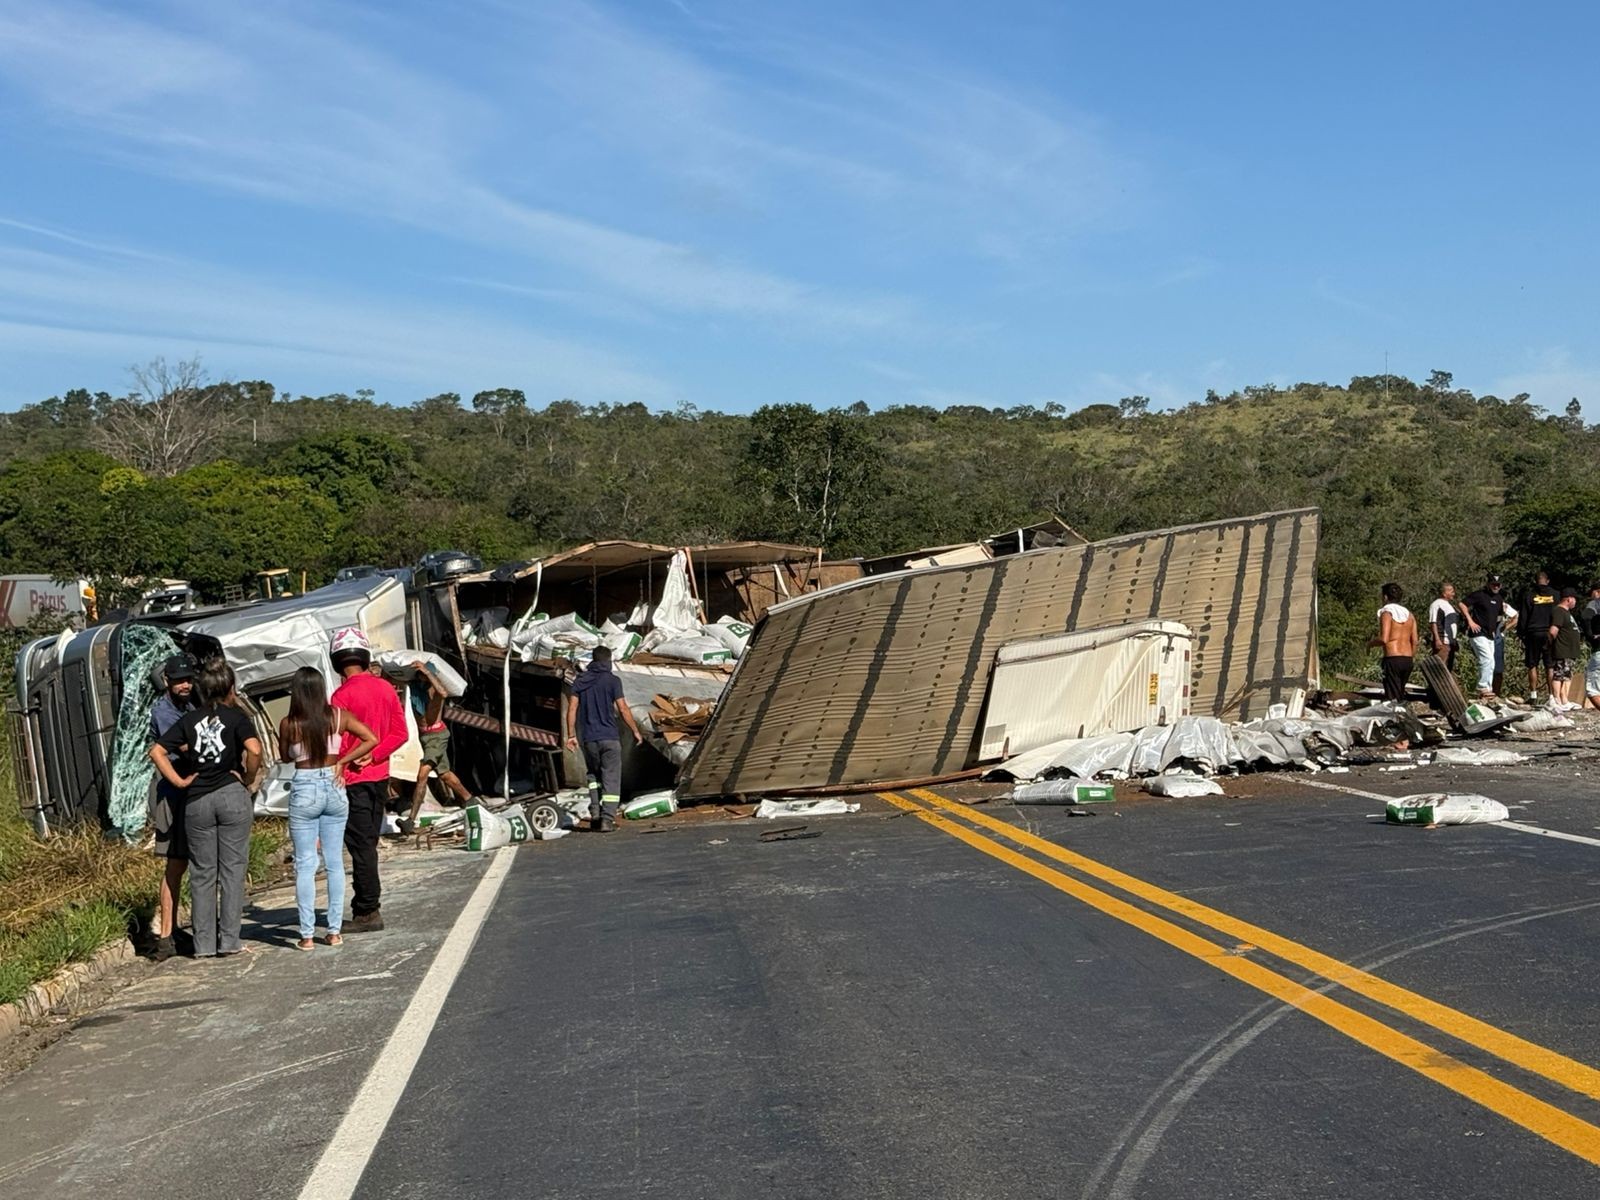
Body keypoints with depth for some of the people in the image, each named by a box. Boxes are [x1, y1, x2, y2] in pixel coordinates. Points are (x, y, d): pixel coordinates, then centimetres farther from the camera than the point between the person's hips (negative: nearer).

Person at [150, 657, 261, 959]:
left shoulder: (189, 719, 7)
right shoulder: (236, 717, -2)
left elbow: (157, 751, 0)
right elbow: (254, 750, -19)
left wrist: (178, 781, 3)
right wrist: (248, 779, -5)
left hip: (196, 800, 3)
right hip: (232, 795, -3)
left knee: (202, 872, 9)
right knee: (232, 869, 3)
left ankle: (204, 943, 10)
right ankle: (229, 941, 2)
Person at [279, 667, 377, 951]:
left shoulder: (288, 724, -8)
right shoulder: (338, 716, -3)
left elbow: (286, 756, 8)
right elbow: (372, 740, -4)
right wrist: (342, 761, -2)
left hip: (304, 791, -2)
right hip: (334, 787, 2)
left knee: (305, 865, 4)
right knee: (335, 862, 10)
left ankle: (307, 935, 4)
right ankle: (334, 931, 13)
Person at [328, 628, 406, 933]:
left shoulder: (343, 695, -15)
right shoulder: (385, 688, 5)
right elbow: (400, 733, 2)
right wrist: (372, 755, -5)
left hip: (354, 781, -7)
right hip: (380, 776, 7)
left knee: (361, 846, -2)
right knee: (369, 843, 15)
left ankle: (368, 913, 2)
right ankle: (369, 905, 21)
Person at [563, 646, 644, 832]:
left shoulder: (580, 680, 7)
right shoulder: (612, 680, -4)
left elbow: (572, 708, 3)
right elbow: (623, 709, -7)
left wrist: (571, 735, 7)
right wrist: (635, 731, 3)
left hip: (588, 738, 4)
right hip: (609, 737, -3)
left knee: (594, 774, 22)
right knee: (611, 778, 3)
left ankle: (595, 813, 9)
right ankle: (607, 819, -4)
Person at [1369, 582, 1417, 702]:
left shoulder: (1387, 613, -7)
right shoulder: (1409, 614, 12)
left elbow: (1384, 639, -16)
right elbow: (1414, 641, 10)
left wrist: (1370, 643, 2)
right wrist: (1413, 658, 21)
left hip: (1392, 659, -7)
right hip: (1408, 659, 7)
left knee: (1392, 698, -5)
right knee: (1400, 695, 15)